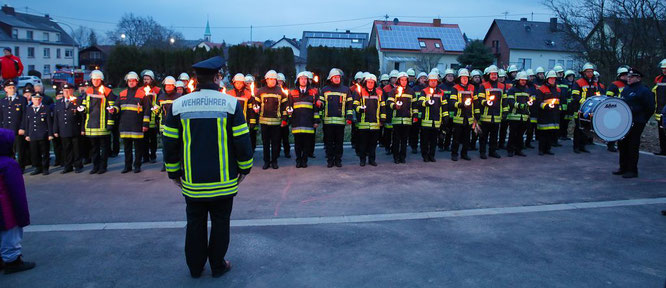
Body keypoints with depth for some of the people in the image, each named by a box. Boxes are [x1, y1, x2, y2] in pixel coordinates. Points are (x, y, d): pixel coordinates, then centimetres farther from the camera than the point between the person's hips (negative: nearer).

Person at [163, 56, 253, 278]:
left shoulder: (178, 105, 0)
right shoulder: (230, 103, -8)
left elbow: (170, 142, 3)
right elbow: (242, 140, -7)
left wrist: (173, 172, 15)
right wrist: (245, 168, 7)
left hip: (192, 181, 2)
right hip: (224, 180, -2)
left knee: (195, 224, 15)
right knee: (220, 223, 12)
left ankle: (195, 267, 27)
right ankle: (218, 266, 23)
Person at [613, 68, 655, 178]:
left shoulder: (644, 91, -8)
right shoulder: (626, 89, 15)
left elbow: (650, 109, -7)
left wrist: (642, 120, -6)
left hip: (636, 124, -8)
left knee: (633, 146, -3)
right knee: (623, 144, 12)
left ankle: (632, 170, 5)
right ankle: (623, 168, 23)